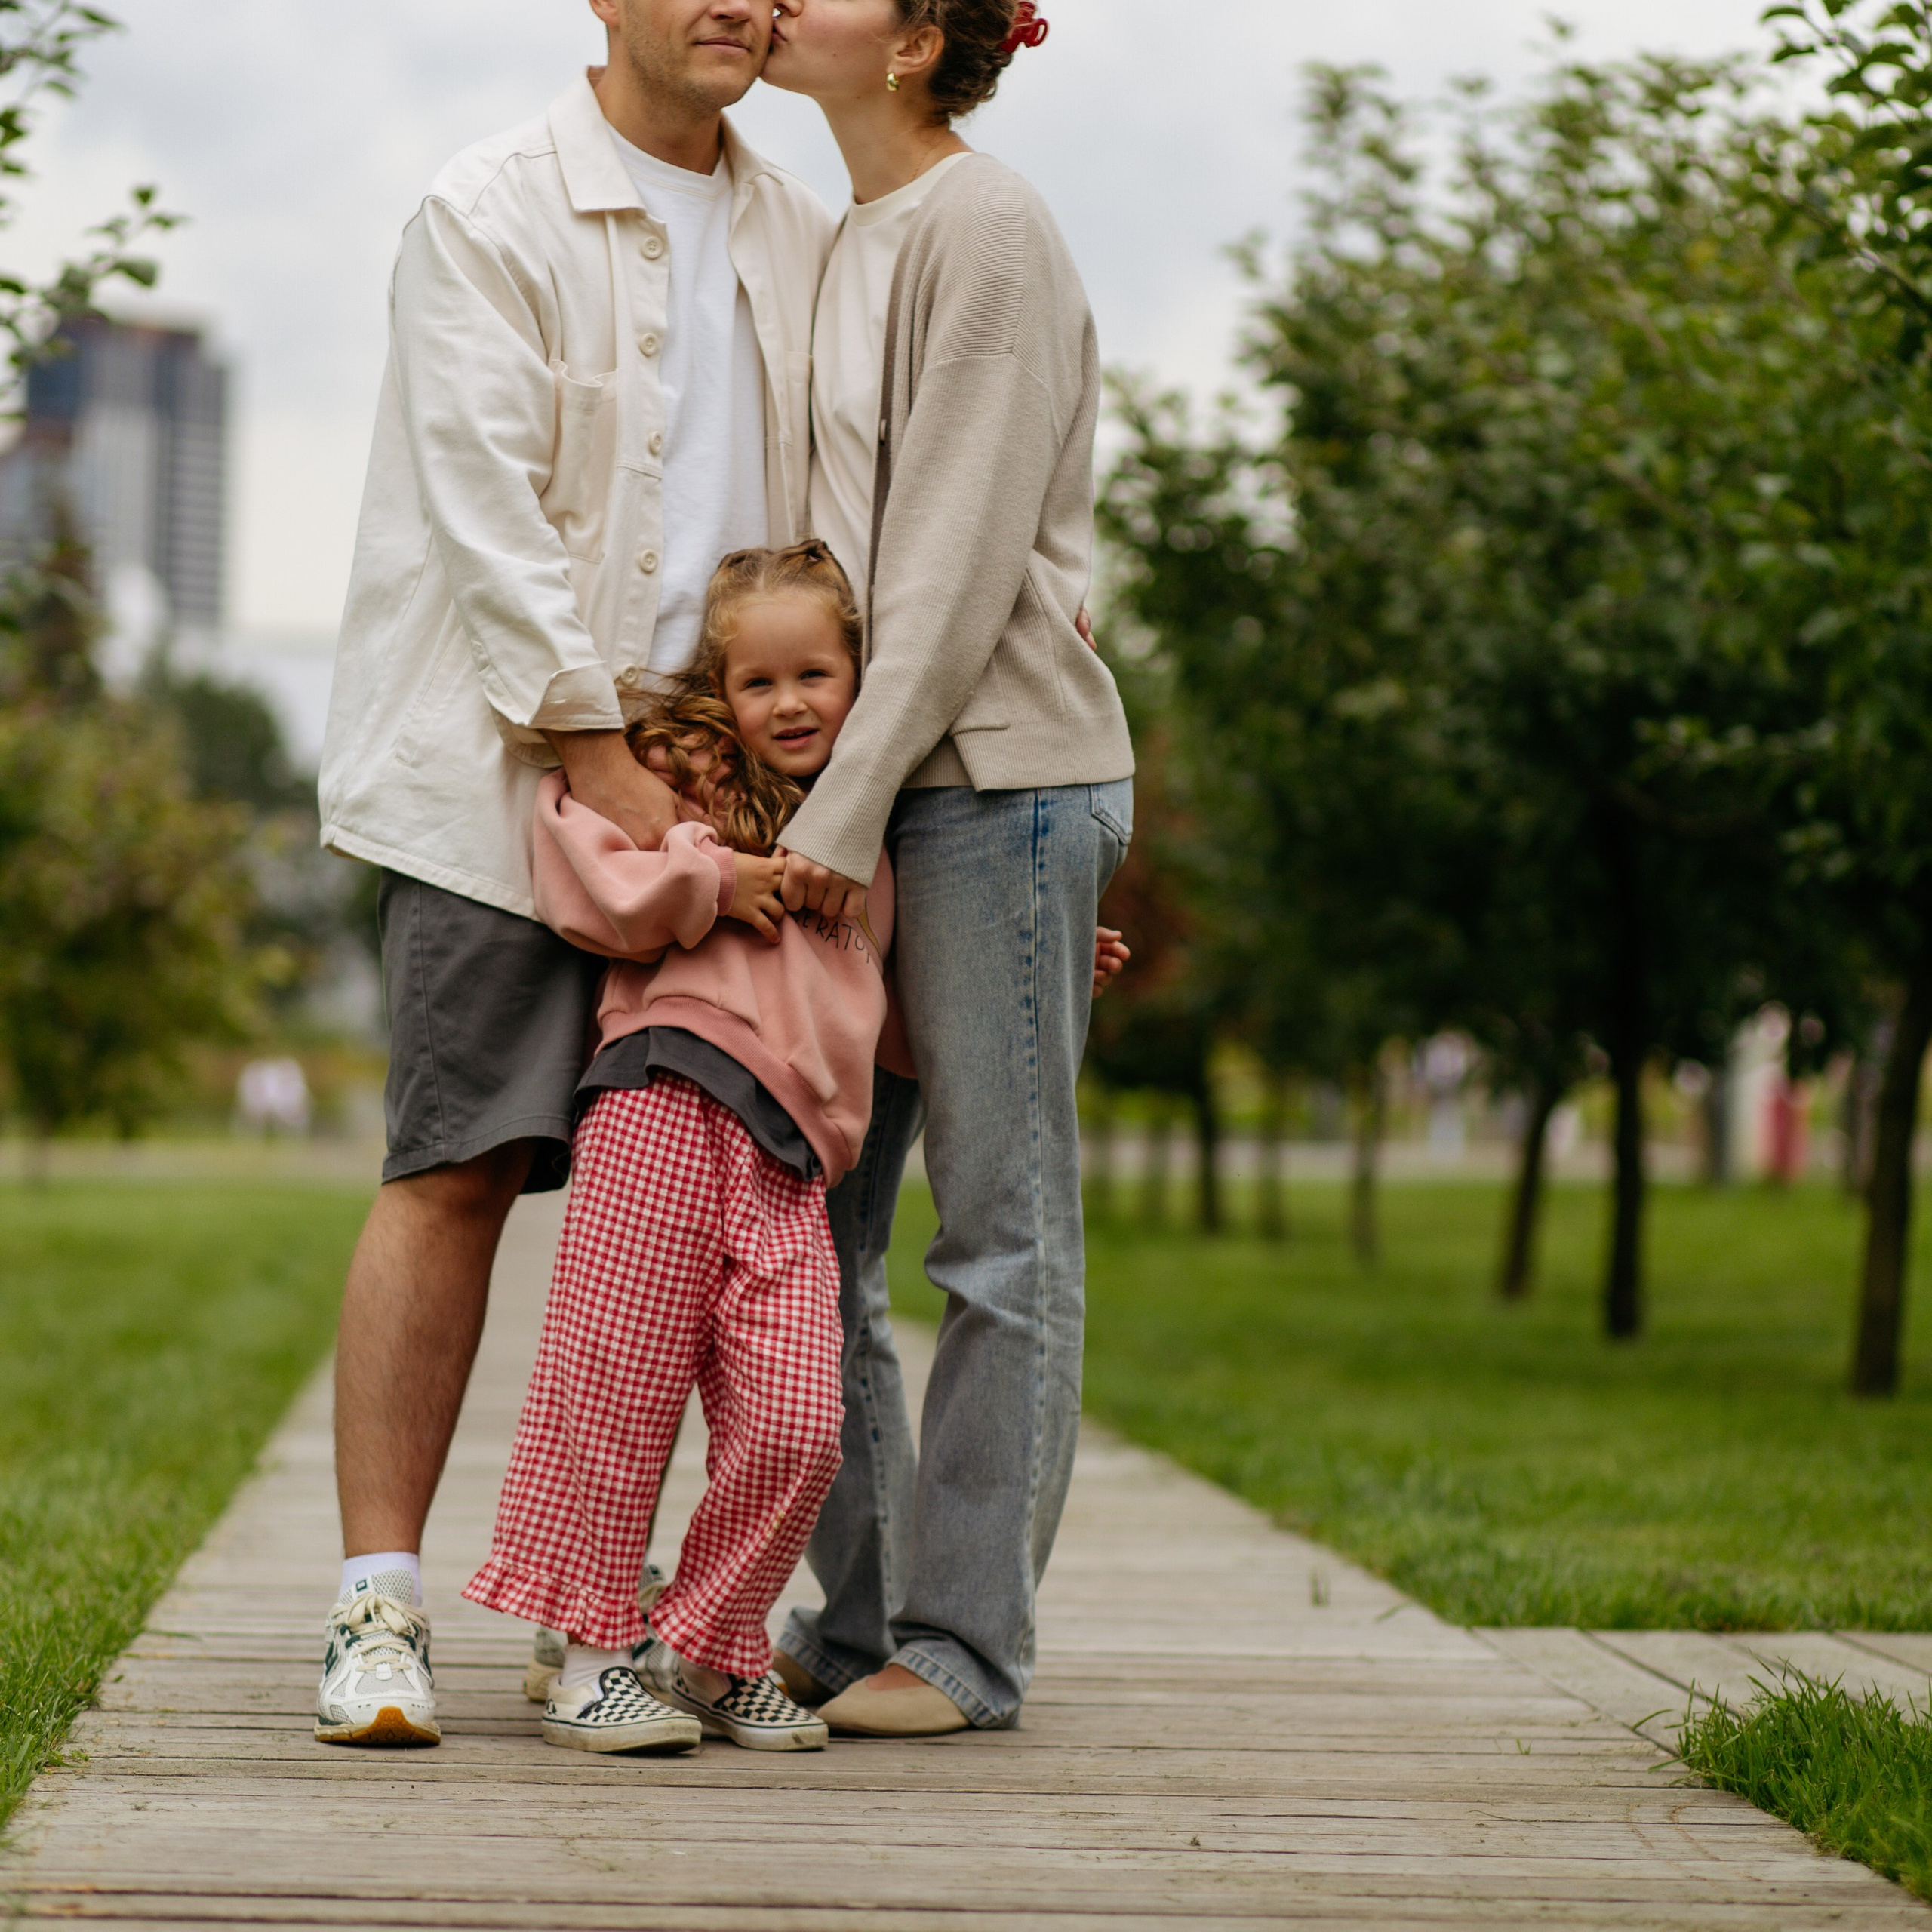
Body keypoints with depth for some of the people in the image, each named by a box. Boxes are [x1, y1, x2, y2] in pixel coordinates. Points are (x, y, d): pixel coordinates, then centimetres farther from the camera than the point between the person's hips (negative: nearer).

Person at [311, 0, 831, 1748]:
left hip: (708, 772, 5)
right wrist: (600, 755, -17)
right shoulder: (494, 214, -3)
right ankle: (379, 1606, -6)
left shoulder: (804, 241, 15)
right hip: (504, 759, -5)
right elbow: (489, 510, -11)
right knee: (458, 1172, -10)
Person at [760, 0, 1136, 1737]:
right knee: (808, 1225, 8)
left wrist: (852, 806, -17)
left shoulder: (982, 230, -9)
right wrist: (812, 788, 12)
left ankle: (968, 1644, 4)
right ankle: (862, 1619, 17)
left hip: (997, 779, -9)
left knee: (1003, 1234, -2)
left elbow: (960, 565, -15)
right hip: (870, 793, 9)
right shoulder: (855, 242, 17)